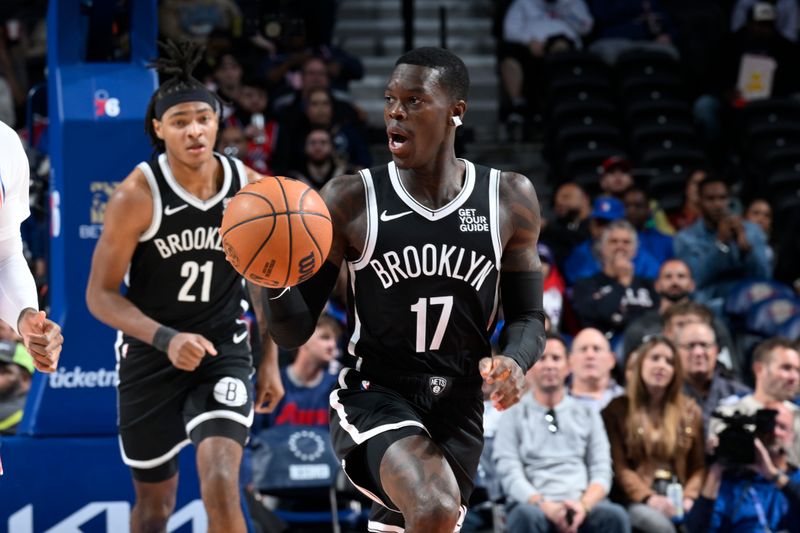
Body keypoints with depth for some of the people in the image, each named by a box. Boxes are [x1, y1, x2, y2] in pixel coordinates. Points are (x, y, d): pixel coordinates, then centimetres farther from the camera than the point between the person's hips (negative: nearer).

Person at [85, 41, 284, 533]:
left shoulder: (251, 189, -8)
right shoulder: (138, 195, -17)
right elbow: (101, 294, -15)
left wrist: (270, 361, 8)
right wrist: (166, 339, -29)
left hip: (224, 353, 1)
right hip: (150, 358, 0)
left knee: (221, 482, -22)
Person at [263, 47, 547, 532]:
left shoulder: (510, 200, -1)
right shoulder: (350, 201, -7)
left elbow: (527, 316, 8)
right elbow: (295, 332, -4)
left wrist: (515, 362, -15)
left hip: (458, 407, 4)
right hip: (374, 396, -4)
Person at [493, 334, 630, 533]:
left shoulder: (588, 414, 19)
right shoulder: (513, 416, 11)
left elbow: (601, 472, 10)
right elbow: (510, 475, 0)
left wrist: (583, 505, -13)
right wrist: (545, 506, -19)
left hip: (582, 505, 2)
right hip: (532, 503, -2)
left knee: (615, 516, -32)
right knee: (526, 515, -39)